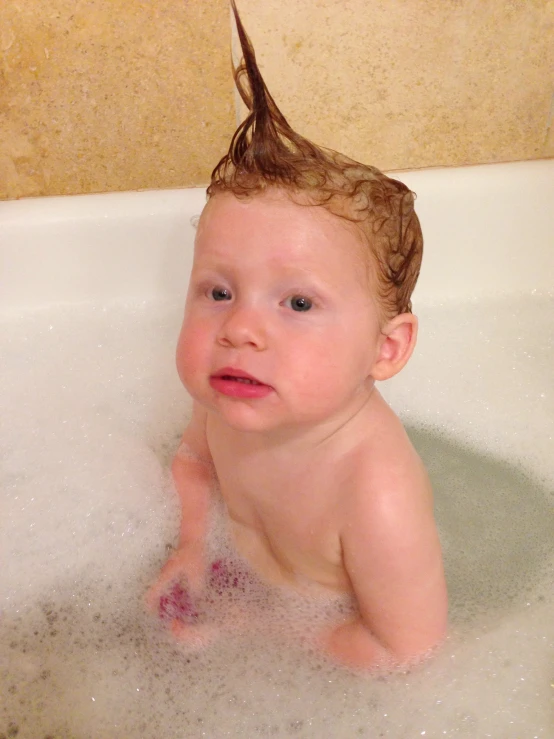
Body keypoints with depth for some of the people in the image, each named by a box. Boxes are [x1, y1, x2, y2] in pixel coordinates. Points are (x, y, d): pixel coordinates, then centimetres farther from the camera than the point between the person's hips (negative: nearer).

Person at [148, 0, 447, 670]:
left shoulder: (378, 497, -42)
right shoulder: (231, 404, -22)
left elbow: (409, 652, -28)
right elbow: (194, 458, 3)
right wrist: (191, 545, -14)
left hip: (319, 636, -4)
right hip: (245, 583, 5)